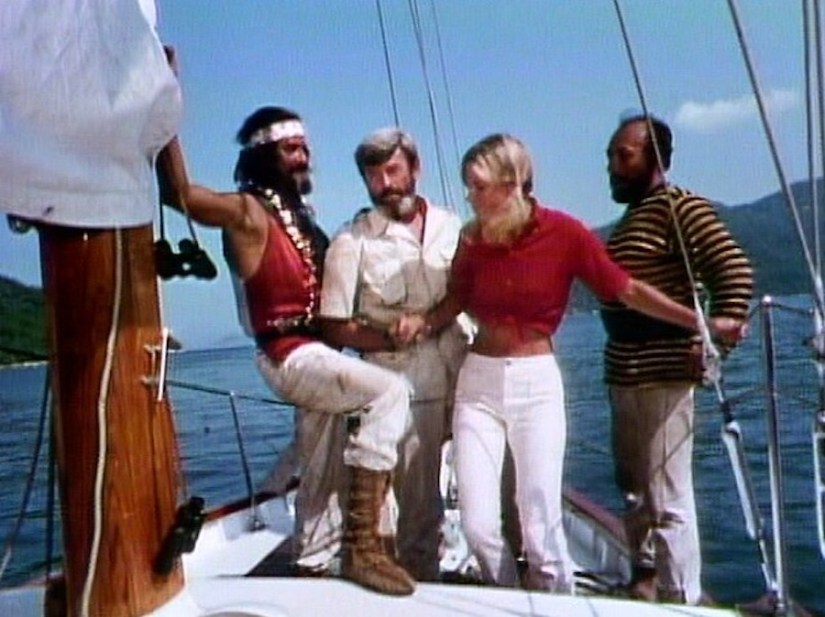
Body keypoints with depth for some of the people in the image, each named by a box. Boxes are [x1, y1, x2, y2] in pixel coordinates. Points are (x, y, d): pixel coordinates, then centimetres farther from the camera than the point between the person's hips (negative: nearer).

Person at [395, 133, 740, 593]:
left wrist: (698, 320, -9)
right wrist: (423, 322, -6)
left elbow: (627, 289, -4)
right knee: (478, 526, -2)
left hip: (536, 383, -2)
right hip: (479, 381, 3)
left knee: (541, 528, -4)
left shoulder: (563, 232, -10)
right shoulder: (474, 238, -1)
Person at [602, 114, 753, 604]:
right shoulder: (632, 216, 18)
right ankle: (645, 579, 35)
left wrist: (724, 323, -33)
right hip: (625, 375, 10)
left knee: (668, 497, -5)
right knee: (635, 488, 20)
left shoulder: (679, 207, -11)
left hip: (663, 376, -10)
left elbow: (735, 266, -21)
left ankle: (681, 599, 5)